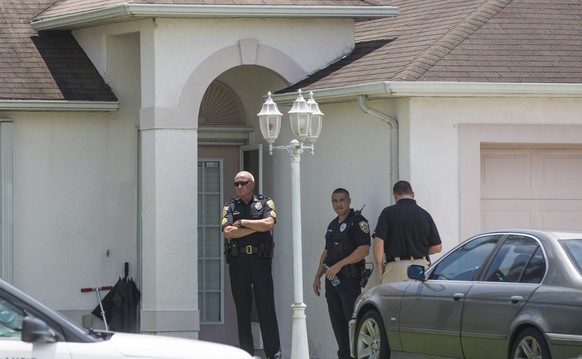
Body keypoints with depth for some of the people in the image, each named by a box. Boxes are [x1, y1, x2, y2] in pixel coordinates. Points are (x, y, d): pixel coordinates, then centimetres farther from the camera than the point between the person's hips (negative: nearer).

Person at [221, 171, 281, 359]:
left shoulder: (265, 203, 9)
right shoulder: (230, 207, 13)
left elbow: (268, 223, -9)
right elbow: (228, 232, -3)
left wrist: (242, 222, -4)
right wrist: (256, 227, -5)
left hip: (260, 260, -2)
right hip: (237, 261, 2)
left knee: (266, 307, -5)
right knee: (242, 310, 3)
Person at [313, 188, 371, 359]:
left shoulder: (358, 222, -7)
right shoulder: (333, 225, 19)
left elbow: (364, 250, -17)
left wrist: (339, 265, -21)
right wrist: (317, 276, 19)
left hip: (349, 280, -8)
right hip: (331, 280, 8)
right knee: (337, 322, 8)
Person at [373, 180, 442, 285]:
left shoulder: (388, 212, -3)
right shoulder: (424, 214, 4)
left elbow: (378, 243, -9)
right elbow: (437, 247, 6)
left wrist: (380, 266, 3)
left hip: (396, 267, -3)